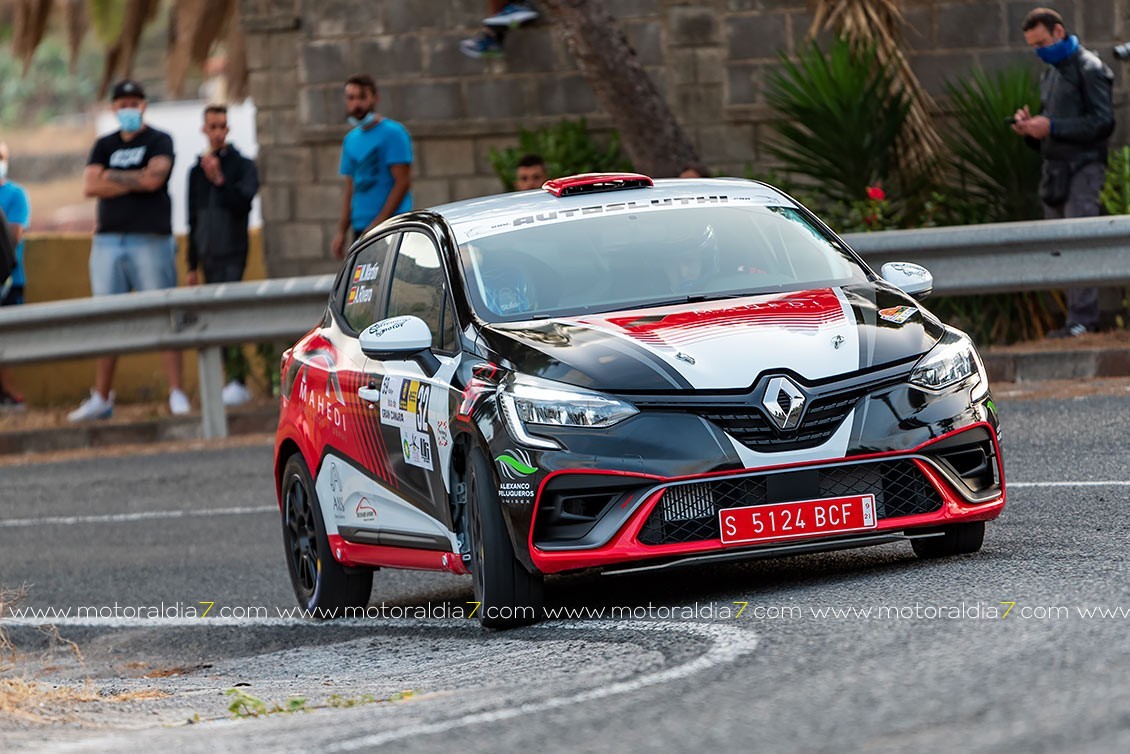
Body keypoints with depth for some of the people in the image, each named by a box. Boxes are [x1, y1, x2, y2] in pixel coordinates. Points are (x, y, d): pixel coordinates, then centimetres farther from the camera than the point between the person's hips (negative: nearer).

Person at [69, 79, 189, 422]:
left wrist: (113, 177, -3)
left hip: (150, 239, -4)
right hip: (108, 240, 4)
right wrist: (137, 182, -5)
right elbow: (90, 186, 1)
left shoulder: (159, 142, 5)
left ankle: (177, 393, -7)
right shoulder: (104, 146, 16)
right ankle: (101, 398, 8)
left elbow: (155, 178, -13)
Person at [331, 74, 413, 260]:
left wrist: (378, 223, -17)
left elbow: (403, 183, -12)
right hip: (361, 229, 7)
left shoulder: (392, 133, -5)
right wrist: (341, 232, 14)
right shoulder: (351, 139, 18)